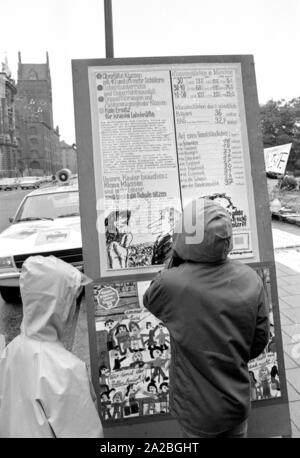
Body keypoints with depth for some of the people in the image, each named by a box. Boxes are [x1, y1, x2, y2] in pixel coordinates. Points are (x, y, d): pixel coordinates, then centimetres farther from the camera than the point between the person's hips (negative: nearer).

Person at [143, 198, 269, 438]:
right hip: (238, 403, 3)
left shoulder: (170, 283, -29)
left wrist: (174, 259, -11)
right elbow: (260, 340, -5)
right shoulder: (250, 279, -17)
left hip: (197, 411, -2)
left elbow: (149, 300, -4)